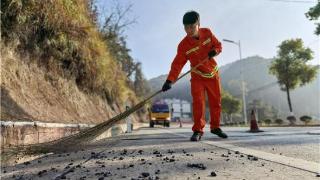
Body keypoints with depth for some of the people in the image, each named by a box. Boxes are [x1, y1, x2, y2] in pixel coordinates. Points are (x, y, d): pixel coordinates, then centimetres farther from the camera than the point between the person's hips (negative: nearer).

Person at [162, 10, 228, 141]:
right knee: (198, 102, -16)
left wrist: (215, 51, -24)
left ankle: (215, 127, 25)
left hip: (213, 73, 3)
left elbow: (218, 45, 0)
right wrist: (170, 80, -36)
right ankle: (198, 130, -5)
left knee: (216, 101, 8)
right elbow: (177, 64, -24)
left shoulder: (207, 33, -12)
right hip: (198, 76, -3)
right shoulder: (183, 45, -20)